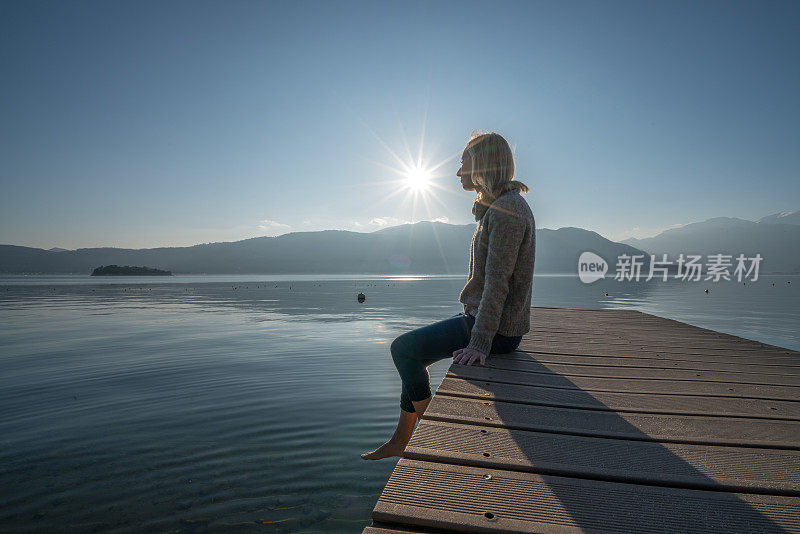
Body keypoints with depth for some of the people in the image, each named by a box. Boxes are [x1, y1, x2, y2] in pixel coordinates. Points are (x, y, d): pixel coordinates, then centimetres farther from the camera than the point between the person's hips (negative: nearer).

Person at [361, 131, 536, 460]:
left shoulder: (507, 208, -18)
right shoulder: (498, 207, 14)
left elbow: (498, 282, -25)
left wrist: (480, 343, -27)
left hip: (497, 330, -10)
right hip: (479, 317, 10)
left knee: (402, 348, -6)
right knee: (412, 352, 14)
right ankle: (400, 441, 23)